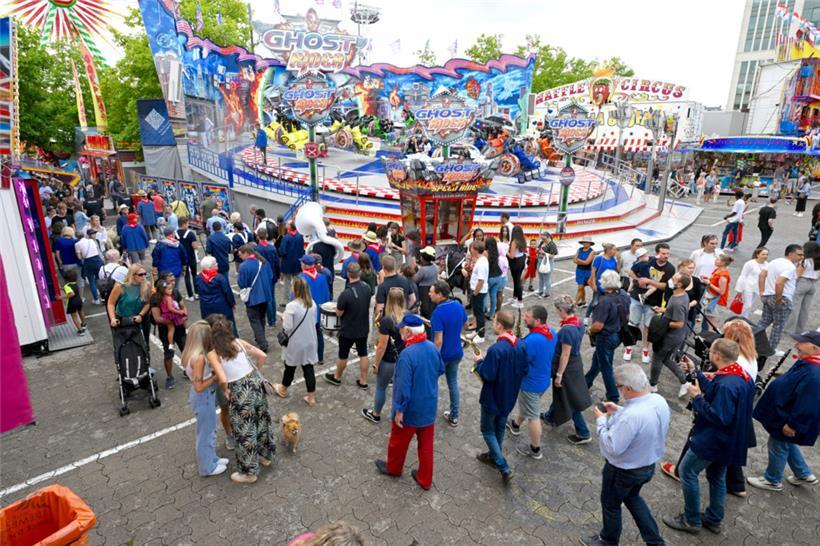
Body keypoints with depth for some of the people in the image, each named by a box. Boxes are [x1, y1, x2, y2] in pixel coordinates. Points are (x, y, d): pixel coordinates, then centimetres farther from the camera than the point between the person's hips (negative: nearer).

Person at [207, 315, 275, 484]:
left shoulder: (213, 353, -13)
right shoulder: (239, 341, 0)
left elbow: (223, 380, -23)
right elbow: (262, 356, -2)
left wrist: (225, 391, -2)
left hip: (241, 393, -6)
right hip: (256, 383, 6)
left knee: (244, 432, 12)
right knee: (261, 420, 26)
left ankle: (249, 472, 30)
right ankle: (265, 456, 47)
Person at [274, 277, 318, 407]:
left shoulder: (291, 306, -23)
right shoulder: (312, 304, -4)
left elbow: (287, 328, -19)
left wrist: (283, 319, -2)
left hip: (296, 344, -4)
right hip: (310, 342, 4)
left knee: (290, 367, 18)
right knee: (309, 368, 11)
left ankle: (283, 390, 43)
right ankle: (311, 398, 19)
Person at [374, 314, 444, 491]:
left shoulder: (407, 354, -30)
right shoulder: (433, 348, -7)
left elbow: (403, 387, -27)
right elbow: (440, 370, 10)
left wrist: (399, 410, -17)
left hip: (410, 409, -6)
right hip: (429, 406, 6)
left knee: (398, 441, 21)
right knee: (426, 444, 19)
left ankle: (393, 468, 45)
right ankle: (425, 479, 33)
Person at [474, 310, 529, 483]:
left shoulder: (496, 349, -31)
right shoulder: (521, 345, -7)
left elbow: (488, 375, -26)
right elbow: (524, 370, 2)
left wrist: (479, 362, -10)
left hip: (493, 398, -7)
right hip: (510, 397, 7)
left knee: (488, 430, 12)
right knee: (500, 427, 25)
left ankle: (504, 468, 8)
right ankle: (493, 456, 44)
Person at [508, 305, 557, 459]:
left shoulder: (531, 341, -35)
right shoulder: (551, 333, -6)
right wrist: (521, 345, 2)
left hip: (531, 383, -9)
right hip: (543, 379, 9)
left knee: (532, 416, 9)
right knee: (526, 405, 31)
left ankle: (535, 450, 26)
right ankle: (515, 424, 55)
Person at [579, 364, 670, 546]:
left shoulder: (630, 416, -40)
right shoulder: (659, 400, -13)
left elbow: (612, 448, -30)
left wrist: (601, 421, -19)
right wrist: (619, 411, 1)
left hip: (624, 470, -7)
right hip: (648, 464, 7)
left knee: (611, 504, 20)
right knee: (632, 497, 33)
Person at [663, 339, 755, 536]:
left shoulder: (726, 384, -32)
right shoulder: (742, 376, -1)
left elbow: (719, 417, -30)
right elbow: (714, 393, 8)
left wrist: (697, 398, -21)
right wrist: (695, 372, 9)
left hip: (712, 441, -9)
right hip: (729, 440, 9)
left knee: (687, 472, 6)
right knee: (717, 477, 23)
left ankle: (692, 521, 18)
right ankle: (714, 520, 38)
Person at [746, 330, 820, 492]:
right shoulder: (807, 363, -4)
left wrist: (792, 424, -24)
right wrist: (782, 376, 7)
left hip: (787, 419, -9)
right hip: (784, 411, 9)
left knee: (778, 447, 12)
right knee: (787, 444, 28)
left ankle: (773, 481, 33)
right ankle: (804, 475, 46)